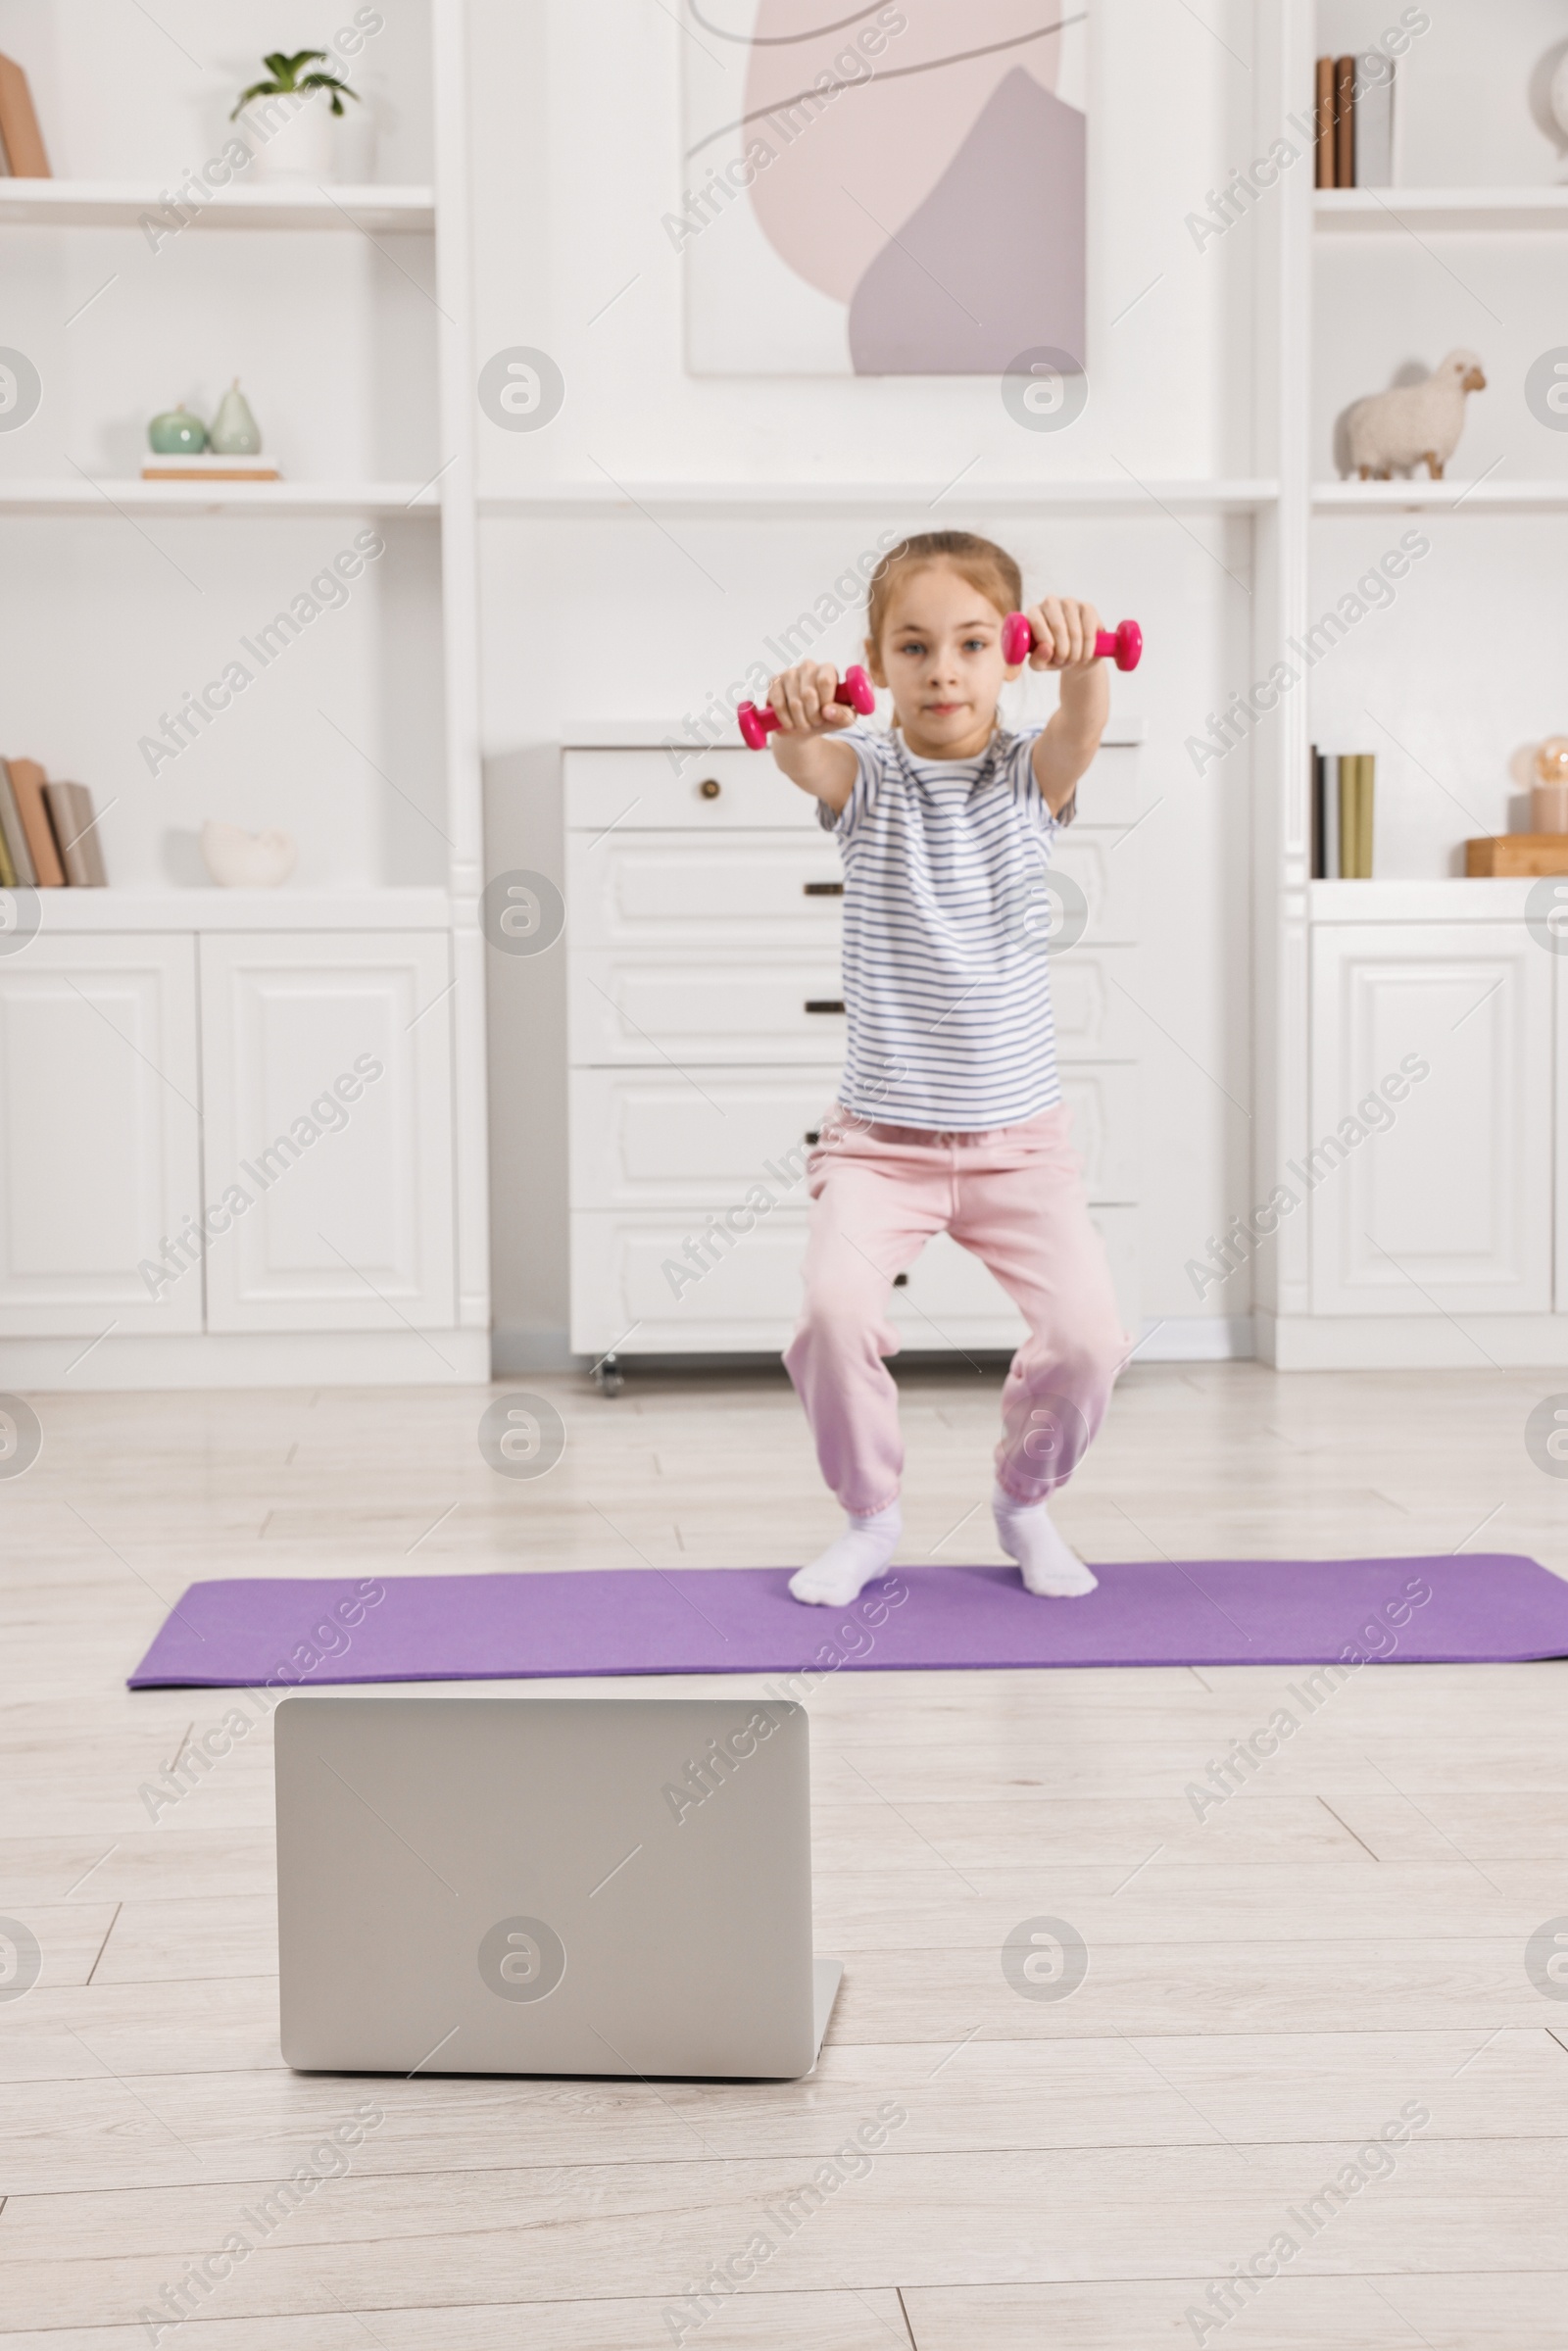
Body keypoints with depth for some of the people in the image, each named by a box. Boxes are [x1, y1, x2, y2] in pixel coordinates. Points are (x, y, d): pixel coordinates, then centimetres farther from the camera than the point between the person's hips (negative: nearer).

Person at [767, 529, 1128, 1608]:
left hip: (1021, 1136, 1)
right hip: (879, 1137, -1)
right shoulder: (867, 774, -1)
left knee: (1087, 1333, -14)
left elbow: (1084, 729, -23)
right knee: (836, 1308, -23)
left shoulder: (1029, 775, 0)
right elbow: (806, 759, -24)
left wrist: (1080, 658, -46)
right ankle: (870, 1516, 4)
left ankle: (1025, 1499, 17)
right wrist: (797, 715, -49)